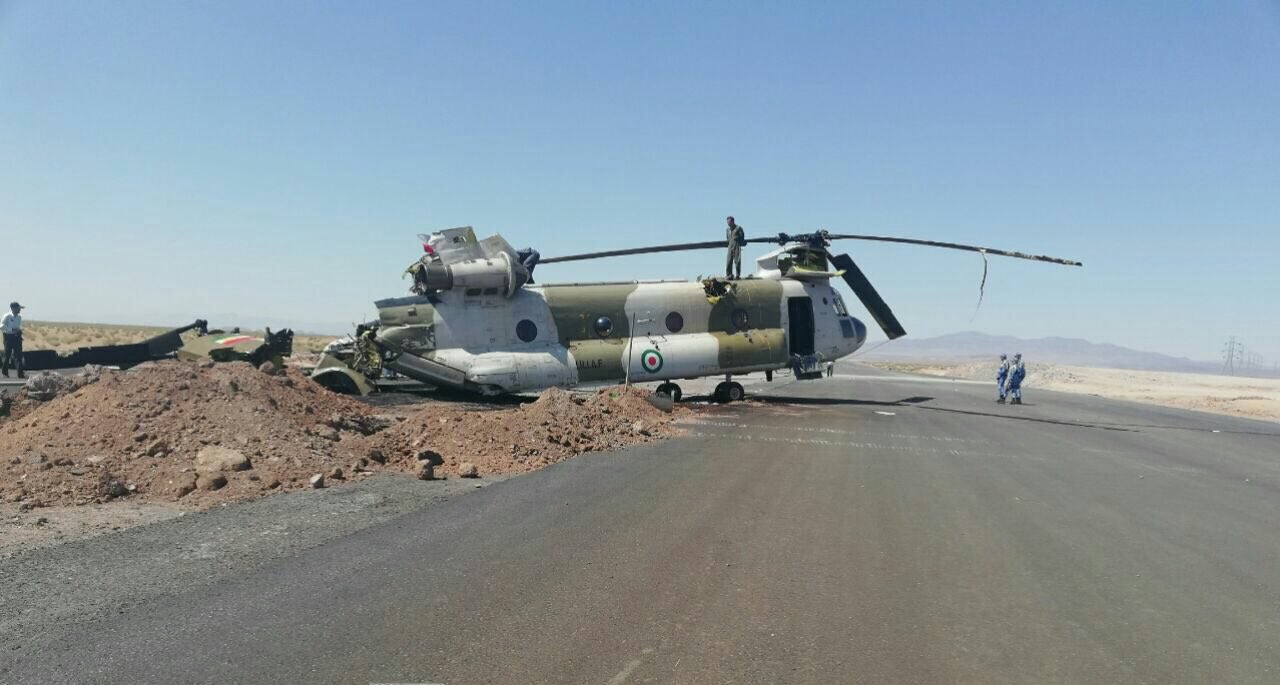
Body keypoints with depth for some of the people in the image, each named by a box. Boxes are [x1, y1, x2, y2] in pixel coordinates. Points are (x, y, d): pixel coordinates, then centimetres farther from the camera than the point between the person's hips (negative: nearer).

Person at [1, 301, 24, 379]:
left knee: (18, 355, -2)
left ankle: (21, 373, -4)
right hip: (8, 337, -5)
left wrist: (19, 330, 0)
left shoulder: (19, 317, 8)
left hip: (17, 337, 5)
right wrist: (12, 329, -23)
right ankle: (5, 372, 21)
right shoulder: (7, 316, -10)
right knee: (7, 355, 5)